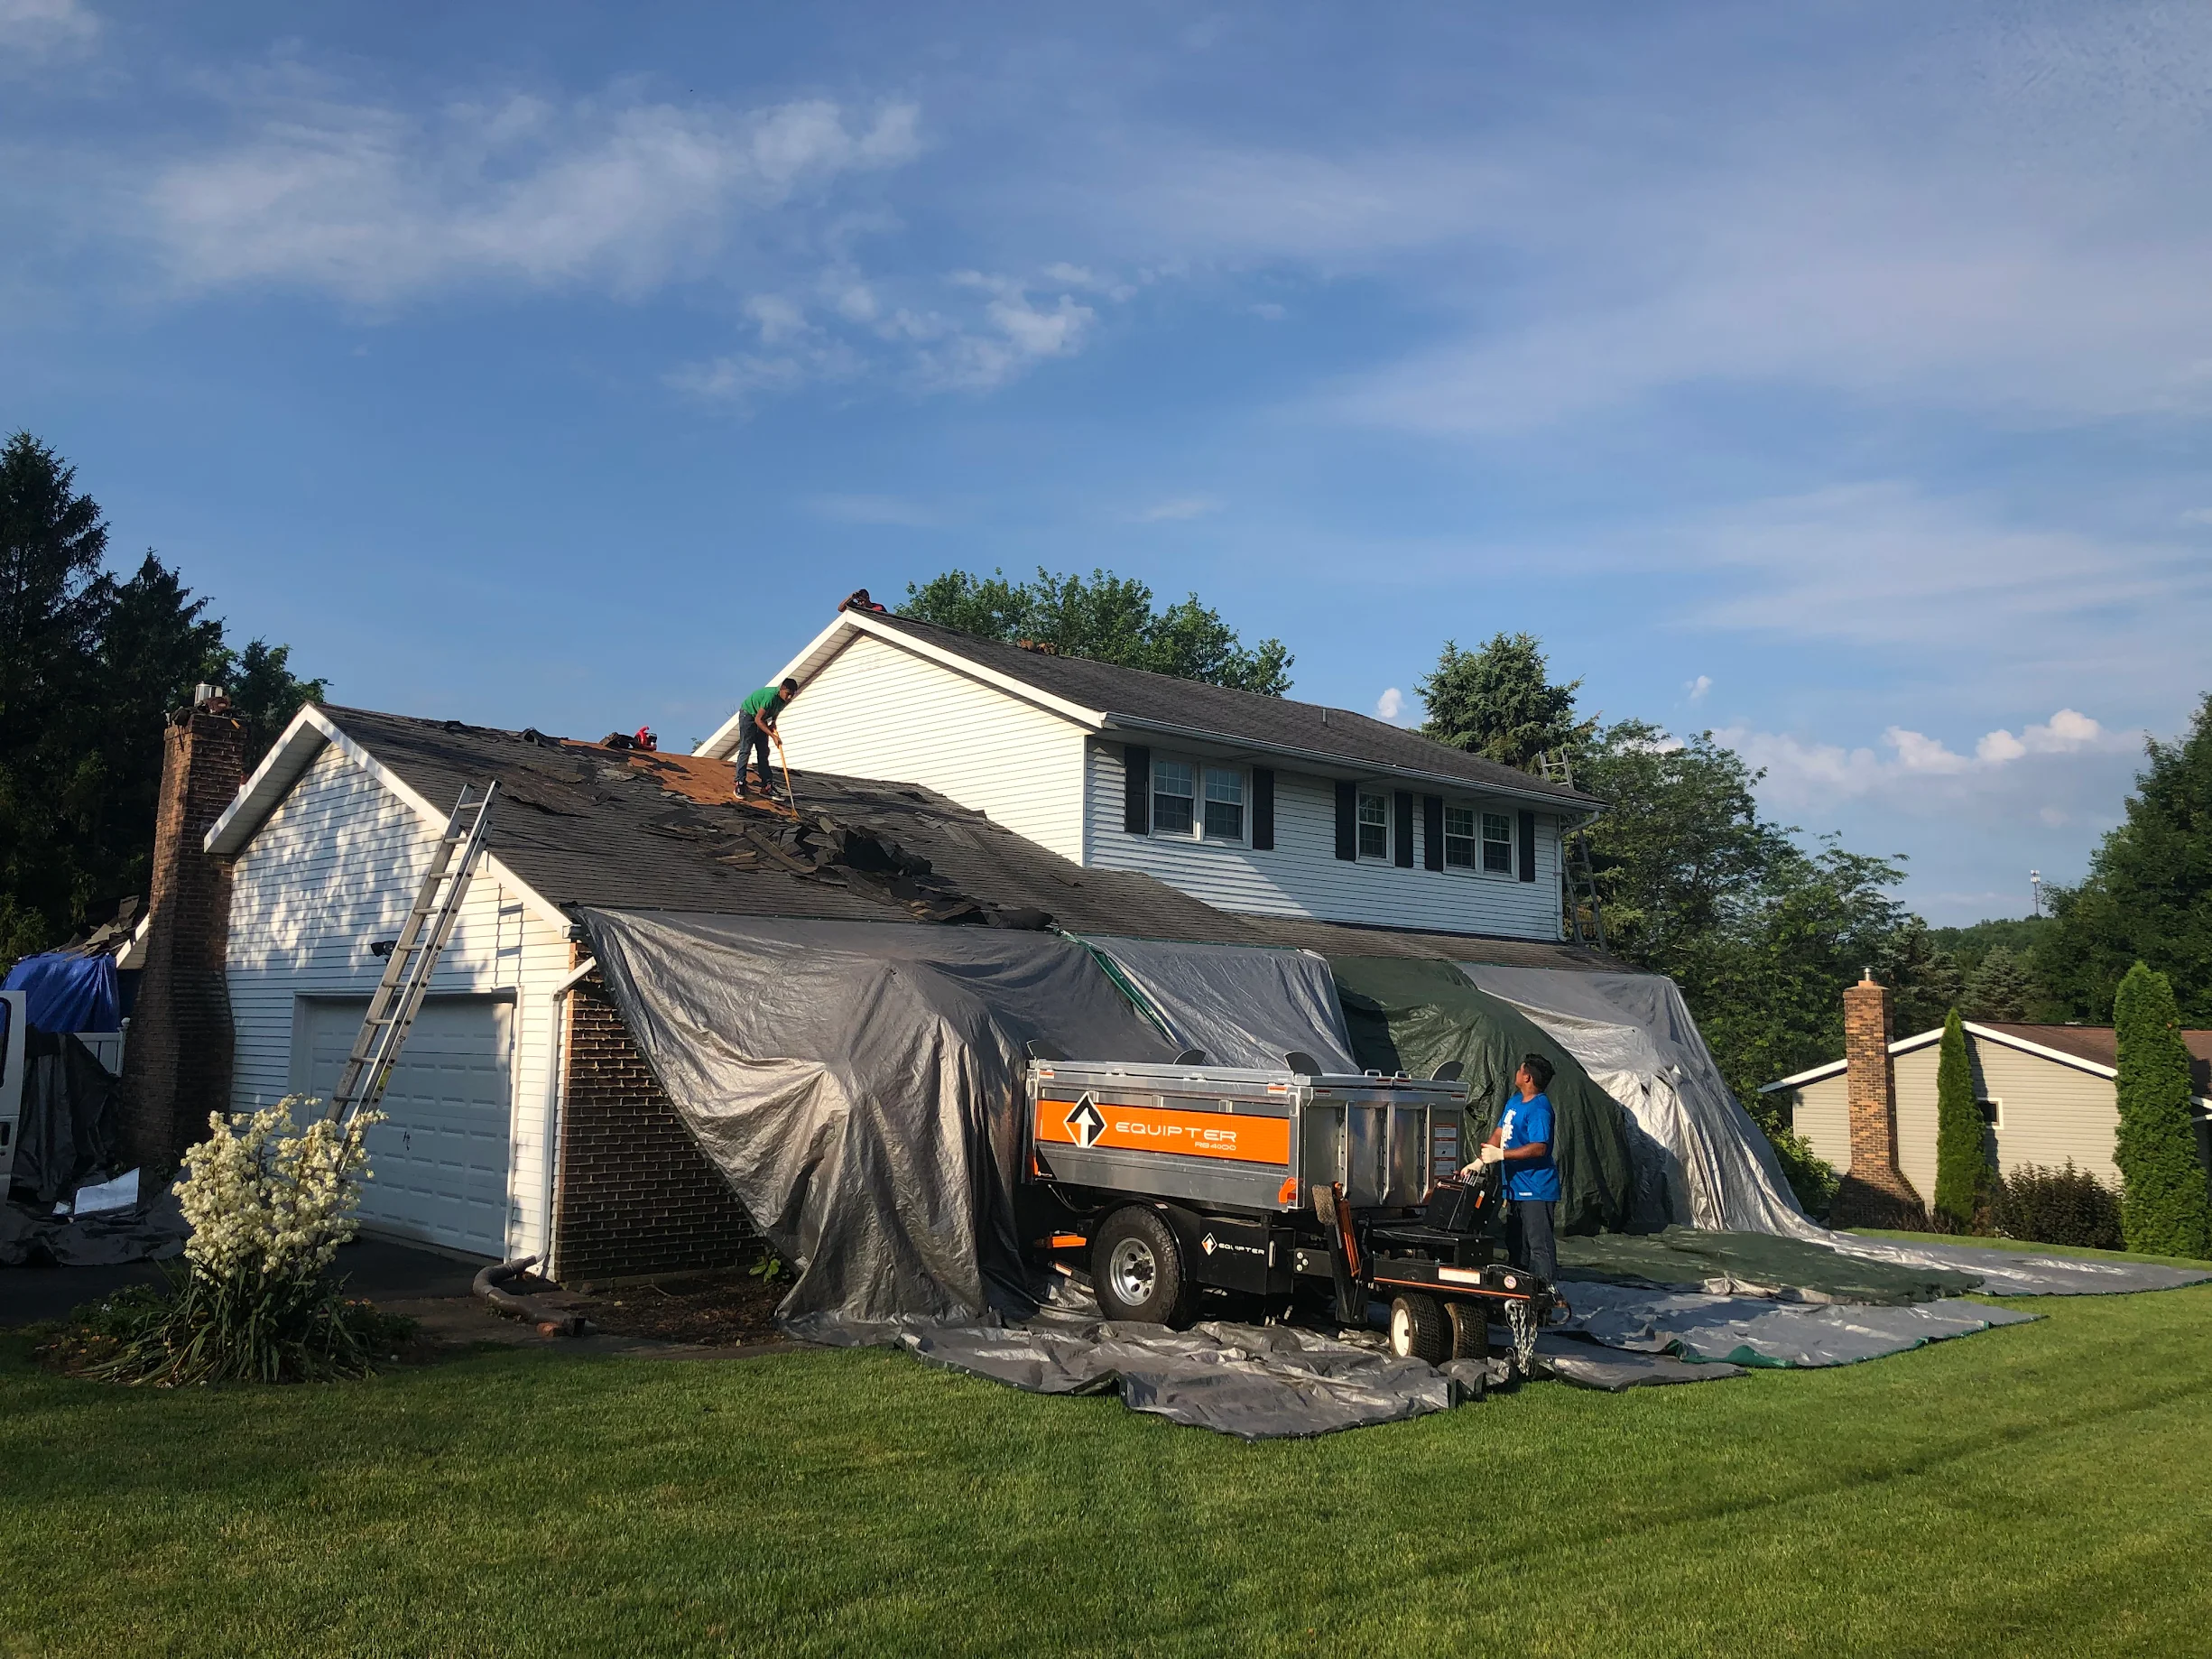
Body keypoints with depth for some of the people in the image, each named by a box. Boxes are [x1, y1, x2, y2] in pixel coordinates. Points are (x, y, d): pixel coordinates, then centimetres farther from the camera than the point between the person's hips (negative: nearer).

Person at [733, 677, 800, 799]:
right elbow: (758, 719, -32)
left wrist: (773, 722, -6)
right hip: (748, 714, -8)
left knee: (763, 752, 4)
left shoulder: (783, 699, -10)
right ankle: (739, 784, -13)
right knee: (745, 750, -13)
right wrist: (773, 735, -35)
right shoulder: (771, 696, -34)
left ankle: (767, 786, 3)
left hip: (761, 719, 8)